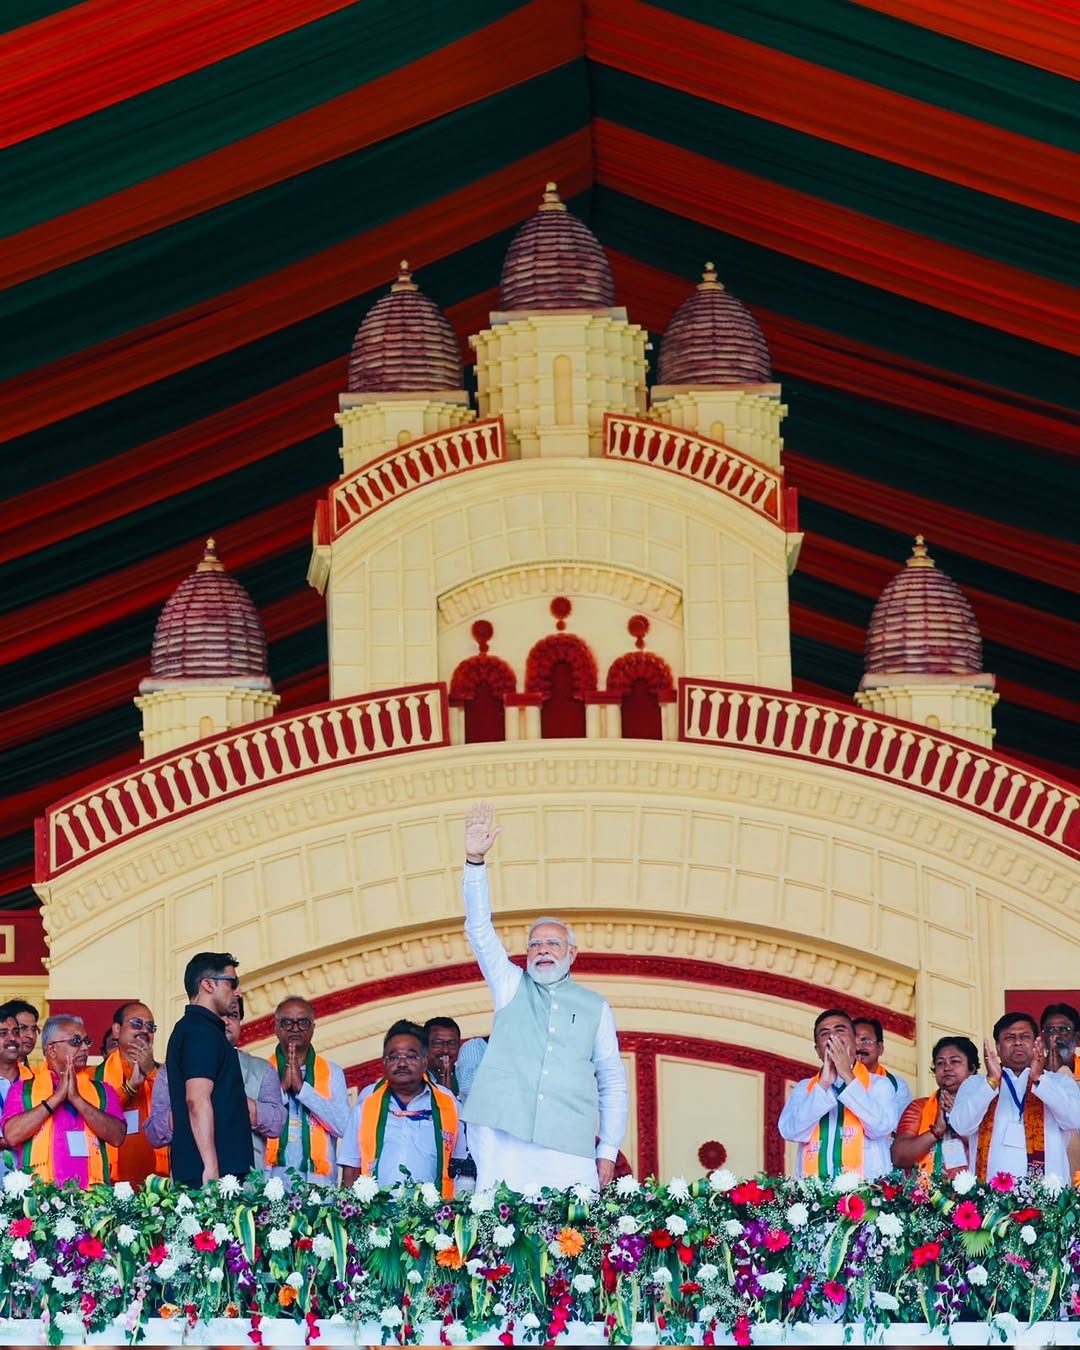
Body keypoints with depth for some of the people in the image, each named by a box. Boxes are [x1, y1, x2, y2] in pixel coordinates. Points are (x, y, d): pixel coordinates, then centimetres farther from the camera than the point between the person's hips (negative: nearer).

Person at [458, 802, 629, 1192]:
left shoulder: (594, 1007, 17)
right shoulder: (511, 987, 17)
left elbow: (613, 1083, 16)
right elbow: (479, 930, 7)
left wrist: (609, 1151, 6)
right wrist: (475, 861, -4)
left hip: (568, 1149, 0)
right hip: (503, 1138, 0)